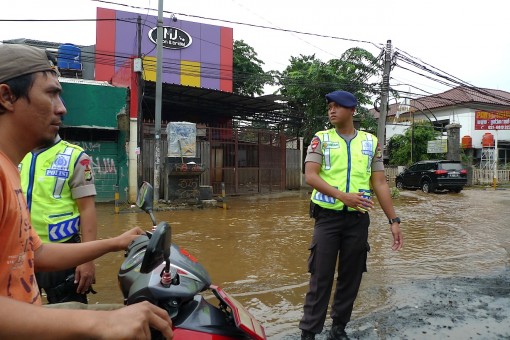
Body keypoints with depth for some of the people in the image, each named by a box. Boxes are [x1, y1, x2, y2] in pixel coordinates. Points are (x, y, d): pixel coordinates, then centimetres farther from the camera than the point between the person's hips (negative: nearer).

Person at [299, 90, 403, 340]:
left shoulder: (371, 142, 9)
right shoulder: (321, 139, 2)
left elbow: (380, 184, 8)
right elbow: (310, 176, -10)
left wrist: (393, 220, 2)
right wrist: (342, 196, -23)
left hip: (358, 219, 3)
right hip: (327, 216, -2)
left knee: (350, 278, 11)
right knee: (321, 277, 2)